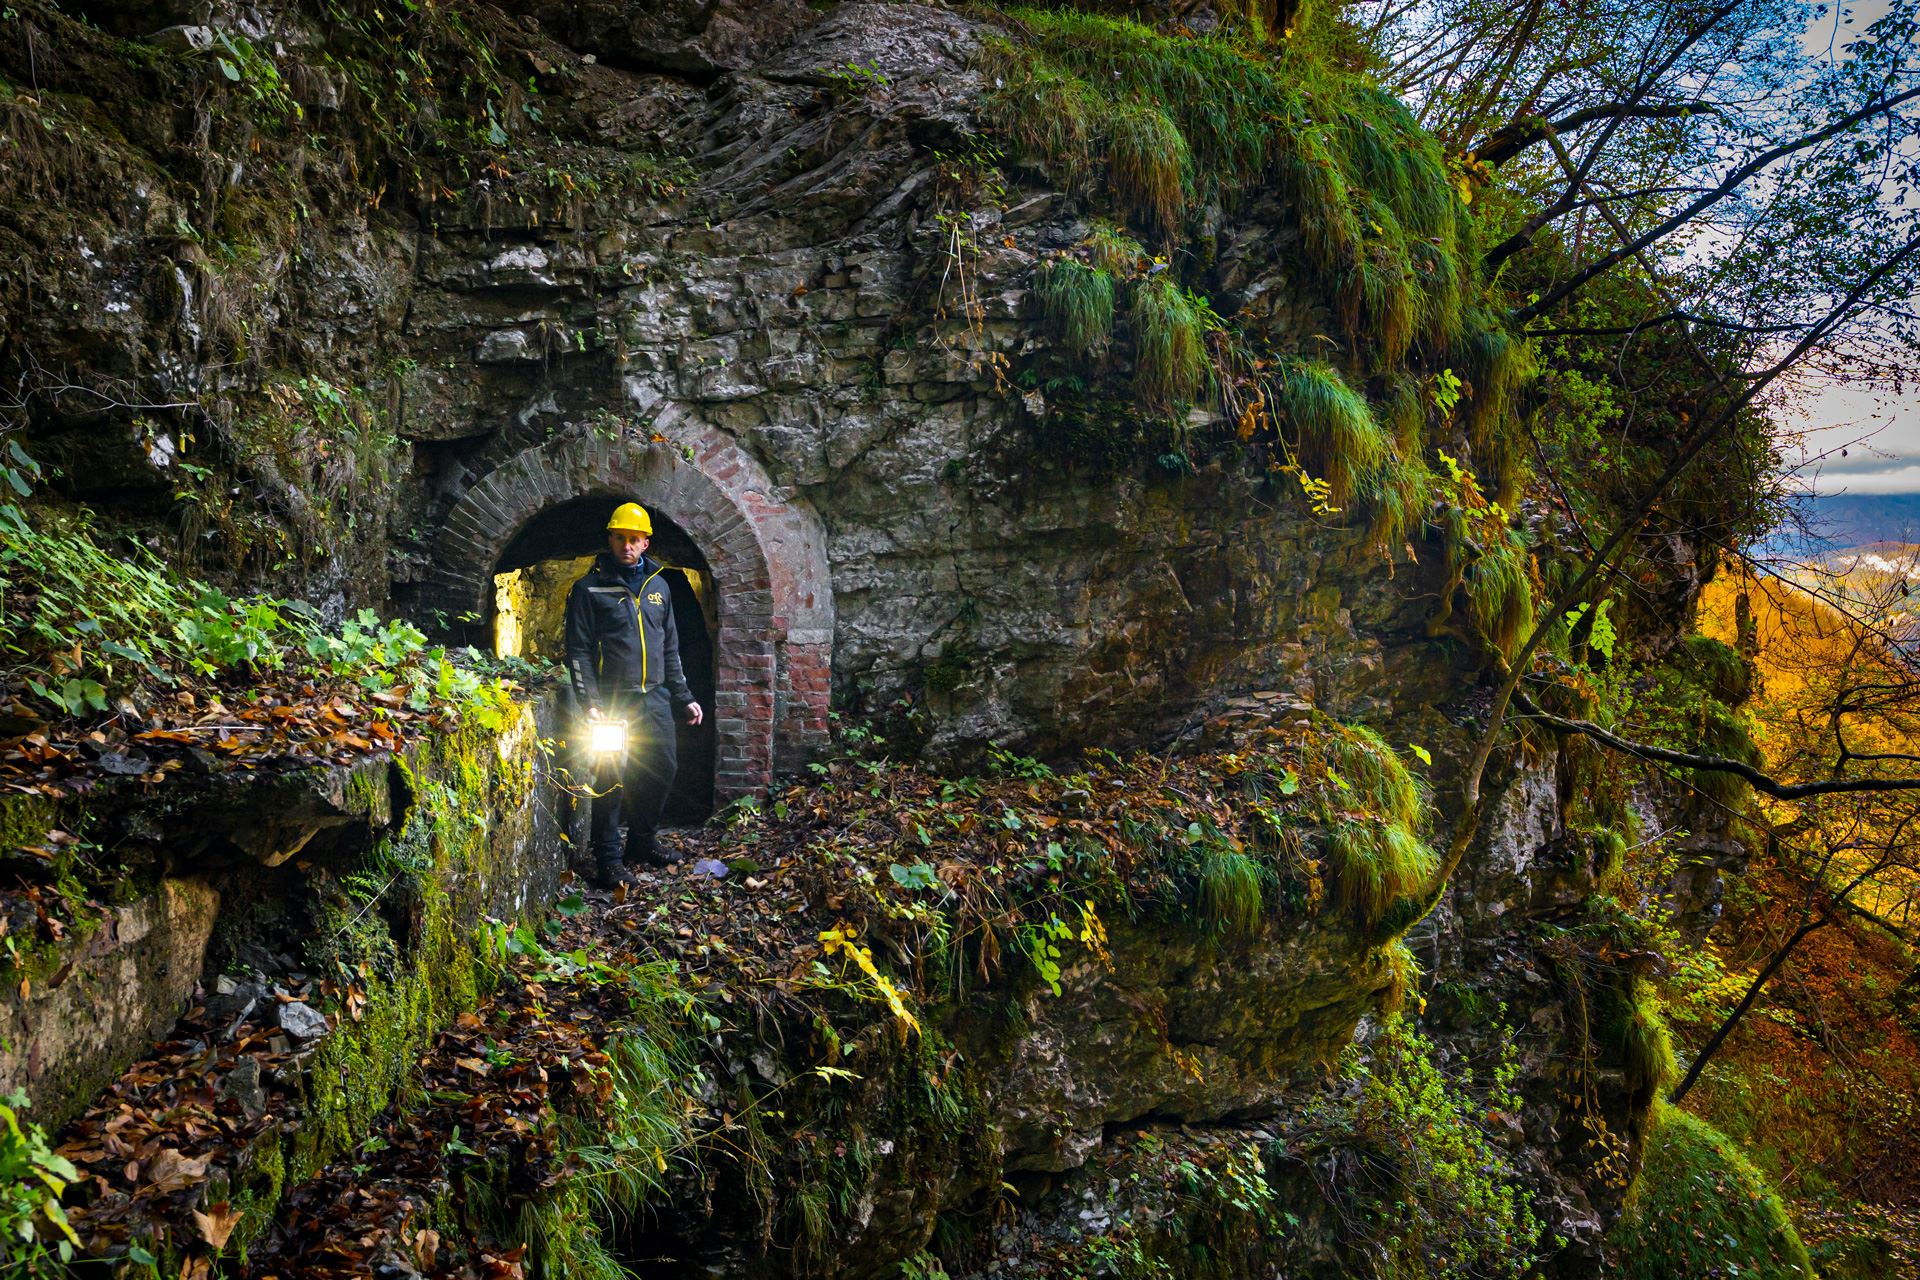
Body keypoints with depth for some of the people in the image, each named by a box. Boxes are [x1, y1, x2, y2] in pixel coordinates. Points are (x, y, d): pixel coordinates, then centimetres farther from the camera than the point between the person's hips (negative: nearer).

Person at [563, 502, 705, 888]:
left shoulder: (658, 586, 14)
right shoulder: (590, 587, -3)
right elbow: (578, 650, -6)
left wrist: (684, 697, 16)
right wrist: (589, 703, -15)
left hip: (655, 698, 6)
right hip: (613, 700, -5)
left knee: (662, 771, 9)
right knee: (612, 777, -5)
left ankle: (642, 843, 27)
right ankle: (608, 860, 3)